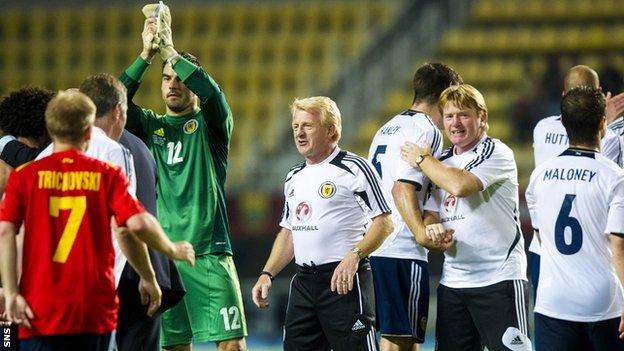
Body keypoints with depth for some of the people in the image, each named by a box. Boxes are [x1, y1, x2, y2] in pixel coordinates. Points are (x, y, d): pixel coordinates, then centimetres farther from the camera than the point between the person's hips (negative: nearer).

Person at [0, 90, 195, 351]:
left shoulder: (25, 176, 3)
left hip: (39, 311, -1)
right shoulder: (107, 175, 2)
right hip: (95, 312, 1)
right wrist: (173, 251, 10)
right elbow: (138, 223, -8)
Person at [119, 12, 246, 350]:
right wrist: (146, 55, -13)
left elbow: (213, 93, -15)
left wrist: (171, 52, -15)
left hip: (208, 251, -3)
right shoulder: (149, 126, 14)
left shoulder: (210, 125, 6)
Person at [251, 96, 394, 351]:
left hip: (344, 281, -8)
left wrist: (354, 256, -23)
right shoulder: (294, 177, 18)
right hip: (303, 281, 8)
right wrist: (267, 274, 13)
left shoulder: (354, 168, -6)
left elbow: (384, 222, -10)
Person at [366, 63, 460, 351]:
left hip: (373, 247, 9)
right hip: (402, 251, -9)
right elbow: (403, 187, -19)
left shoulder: (386, 129, 21)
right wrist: (422, 234, -30)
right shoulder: (426, 131, -7)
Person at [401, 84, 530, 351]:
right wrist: (431, 228, -9)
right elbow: (431, 214, 16)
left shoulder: (496, 153, -6)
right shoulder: (442, 163, 17)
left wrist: (421, 159, -6)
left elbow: (460, 185, -22)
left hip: (499, 278, -7)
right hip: (453, 278, 7)